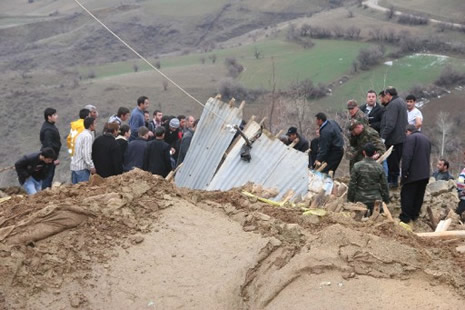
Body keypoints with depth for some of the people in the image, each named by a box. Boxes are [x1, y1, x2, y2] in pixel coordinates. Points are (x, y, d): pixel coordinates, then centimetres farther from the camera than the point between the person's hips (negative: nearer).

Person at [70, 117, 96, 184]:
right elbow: (87, 153, -19)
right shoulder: (88, 136, -12)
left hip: (74, 166, 9)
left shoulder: (81, 135, 16)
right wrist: (91, 166, -15)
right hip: (82, 168, -9)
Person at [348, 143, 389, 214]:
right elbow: (384, 186, 3)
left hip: (360, 200, 0)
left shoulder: (357, 166, -7)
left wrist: (350, 199, 8)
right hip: (376, 200, 0)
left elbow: (352, 185, -2)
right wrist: (386, 200, 15)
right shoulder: (379, 167, -4)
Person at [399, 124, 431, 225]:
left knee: (407, 195, -3)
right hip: (425, 174, 7)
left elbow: (407, 156, -17)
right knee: (419, 195, 12)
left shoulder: (410, 138, -7)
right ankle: (414, 215, 15)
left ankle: (405, 217, -6)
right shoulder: (426, 139, 19)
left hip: (413, 174, -7)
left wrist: (405, 171, -15)